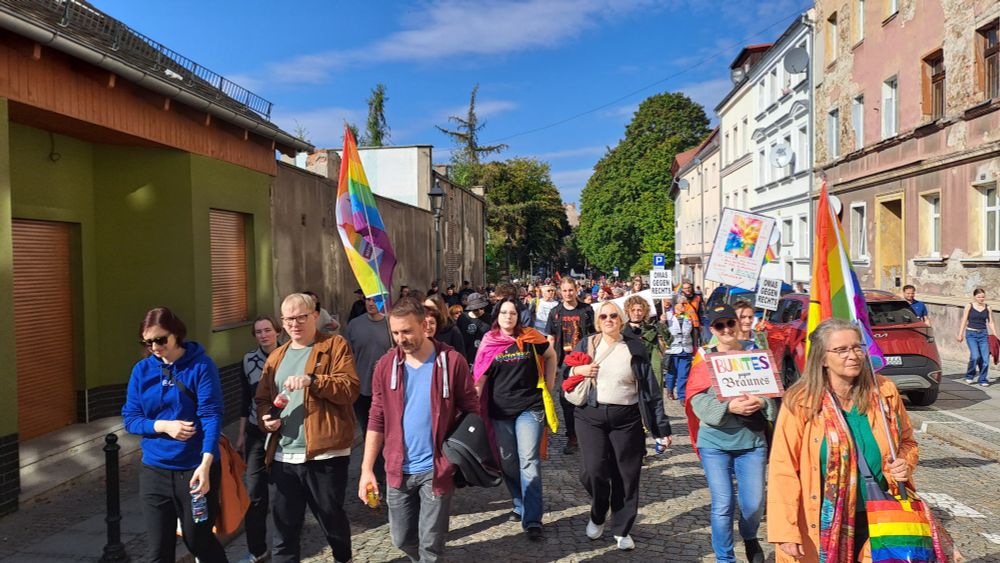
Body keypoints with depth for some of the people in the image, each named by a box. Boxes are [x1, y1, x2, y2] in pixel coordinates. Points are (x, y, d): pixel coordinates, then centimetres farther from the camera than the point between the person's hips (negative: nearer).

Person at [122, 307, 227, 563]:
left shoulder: (201, 365, -9)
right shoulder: (142, 370, 3)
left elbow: (211, 415, -16)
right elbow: (129, 419, 4)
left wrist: (206, 463, -28)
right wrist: (163, 426, -16)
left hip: (196, 468, -3)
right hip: (154, 470, 3)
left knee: (198, 540, 13)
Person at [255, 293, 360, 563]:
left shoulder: (335, 345, -2)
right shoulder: (276, 356, 15)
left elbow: (350, 388, -13)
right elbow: (262, 398, 19)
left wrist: (311, 380, -26)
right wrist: (266, 418, -3)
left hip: (325, 453, -4)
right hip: (283, 456, 4)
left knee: (332, 520, 13)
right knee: (284, 527, 11)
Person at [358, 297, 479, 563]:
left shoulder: (451, 361, -10)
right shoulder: (386, 364, -2)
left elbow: (471, 412, -3)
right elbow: (376, 420, 3)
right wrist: (366, 469, 0)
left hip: (436, 468, -3)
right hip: (398, 469, 3)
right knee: (402, 538, 16)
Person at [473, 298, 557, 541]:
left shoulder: (530, 338, -3)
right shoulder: (489, 342, 0)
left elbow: (550, 356, 13)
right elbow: (480, 377, 1)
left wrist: (548, 384, 7)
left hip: (530, 407, -3)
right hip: (500, 410, 3)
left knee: (529, 461, -9)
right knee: (507, 461, 13)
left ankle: (532, 519, -7)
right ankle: (521, 505, 32)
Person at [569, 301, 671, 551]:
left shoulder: (635, 347, 1)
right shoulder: (586, 344, 4)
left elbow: (650, 387, 1)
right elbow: (565, 374, 12)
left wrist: (661, 426, -2)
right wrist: (577, 371, -12)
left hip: (626, 418, 0)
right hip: (590, 416, 0)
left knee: (625, 476, 3)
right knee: (593, 471, -9)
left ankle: (621, 529, 22)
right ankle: (597, 516, 21)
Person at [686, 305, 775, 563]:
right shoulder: (704, 360, 1)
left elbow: (773, 390, 2)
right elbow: (698, 401, -9)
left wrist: (761, 402, -19)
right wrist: (729, 407, -24)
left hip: (752, 439, 1)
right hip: (715, 441, -1)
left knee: (754, 504, 2)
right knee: (722, 504, 0)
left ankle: (749, 538, 36)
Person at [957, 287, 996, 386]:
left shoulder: (987, 308, 8)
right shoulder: (969, 306, 1)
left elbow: (990, 323, 10)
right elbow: (964, 321, 2)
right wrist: (960, 334, -2)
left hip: (983, 334, 3)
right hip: (971, 334, -3)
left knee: (985, 358, -4)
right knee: (975, 356, -17)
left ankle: (983, 380, 11)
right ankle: (969, 376, 5)